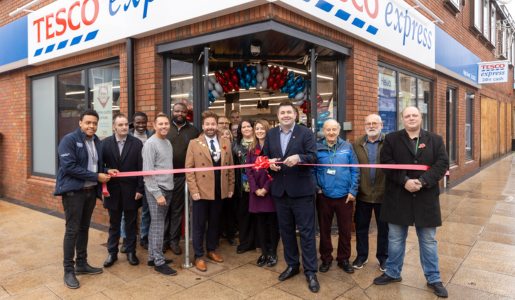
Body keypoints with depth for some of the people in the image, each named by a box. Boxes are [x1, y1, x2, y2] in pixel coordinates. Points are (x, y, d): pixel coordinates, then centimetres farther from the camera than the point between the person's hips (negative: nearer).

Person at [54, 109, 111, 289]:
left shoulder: (97, 142, 10)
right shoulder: (70, 140, -11)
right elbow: (69, 166, -19)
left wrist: (106, 173, -3)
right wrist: (97, 177, -19)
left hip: (91, 191, 7)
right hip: (73, 191, -6)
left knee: (84, 228, 15)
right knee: (72, 230, -2)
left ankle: (81, 264, 28)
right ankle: (68, 271, 10)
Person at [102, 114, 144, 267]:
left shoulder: (137, 143, -2)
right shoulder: (105, 143, 1)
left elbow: (141, 168, -4)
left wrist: (140, 189, -8)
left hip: (130, 190, -1)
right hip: (113, 189, 1)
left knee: (131, 223, 11)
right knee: (114, 223, 14)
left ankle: (131, 252, 25)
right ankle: (112, 253, 28)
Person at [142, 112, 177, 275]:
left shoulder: (168, 143, 13)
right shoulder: (150, 144, -12)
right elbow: (148, 172, -16)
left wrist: (168, 189, 11)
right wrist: (158, 194, -18)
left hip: (167, 189, 8)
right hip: (156, 190, -8)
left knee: (156, 225, 14)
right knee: (158, 226, -3)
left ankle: (153, 258, 24)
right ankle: (159, 262, 6)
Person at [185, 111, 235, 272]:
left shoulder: (226, 144, 6)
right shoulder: (194, 144, -4)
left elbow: (230, 167, 9)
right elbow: (189, 169, -6)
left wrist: (231, 188, 5)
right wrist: (194, 191, -12)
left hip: (220, 192, 3)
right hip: (201, 192, -3)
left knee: (214, 223, 18)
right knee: (199, 225, 8)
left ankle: (211, 250, 35)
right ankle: (199, 257, 22)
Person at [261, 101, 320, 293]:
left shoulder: (306, 133, -4)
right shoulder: (270, 134, 9)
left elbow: (314, 157, -12)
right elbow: (264, 157, 10)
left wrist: (298, 158, -30)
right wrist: (270, 162, -12)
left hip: (301, 190, -4)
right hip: (280, 190, 5)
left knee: (306, 232, 2)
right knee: (286, 230, 16)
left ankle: (310, 272, 15)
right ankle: (292, 265, 33)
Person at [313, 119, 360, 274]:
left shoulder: (347, 147, 1)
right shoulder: (317, 148, -2)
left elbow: (355, 170, 2)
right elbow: (311, 170, 4)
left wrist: (353, 191, -4)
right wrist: (316, 188, -4)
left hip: (345, 197, 1)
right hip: (324, 196, 0)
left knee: (345, 230, 10)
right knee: (324, 229, 12)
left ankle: (343, 259, 29)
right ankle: (326, 258, 29)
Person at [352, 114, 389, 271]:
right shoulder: (356, 144, 4)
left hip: (383, 193, -1)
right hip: (363, 193, 2)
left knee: (384, 229, 12)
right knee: (361, 227, 13)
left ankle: (383, 258, 30)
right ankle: (361, 256, 30)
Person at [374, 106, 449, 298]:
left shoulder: (435, 140, 5)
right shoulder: (392, 139, 2)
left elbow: (442, 164, -5)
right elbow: (387, 164, -8)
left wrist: (422, 181, -18)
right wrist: (405, 181, -19)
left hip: (426, 198, 1)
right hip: (398, 199, 0)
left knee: (428, 240, 12)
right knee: (395, 239, 13)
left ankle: (433, 278, 29)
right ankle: (393, 273, 30)